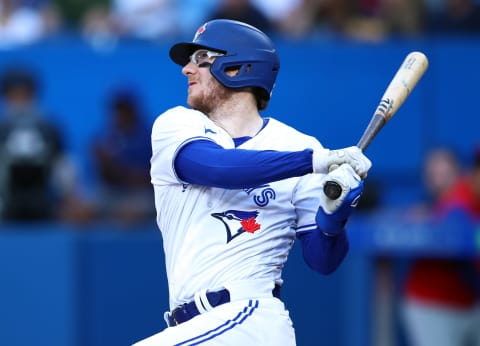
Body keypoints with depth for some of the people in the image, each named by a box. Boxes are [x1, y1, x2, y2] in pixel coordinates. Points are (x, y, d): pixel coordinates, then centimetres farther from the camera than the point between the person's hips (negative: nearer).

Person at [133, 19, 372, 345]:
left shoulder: (299, 146, 2)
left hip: (251, 320, -4)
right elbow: (216, 167, -16)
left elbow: (323, 261, 1)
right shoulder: (175, 125, 8)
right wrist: (314, 161, -24)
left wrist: (332, 216, -20)